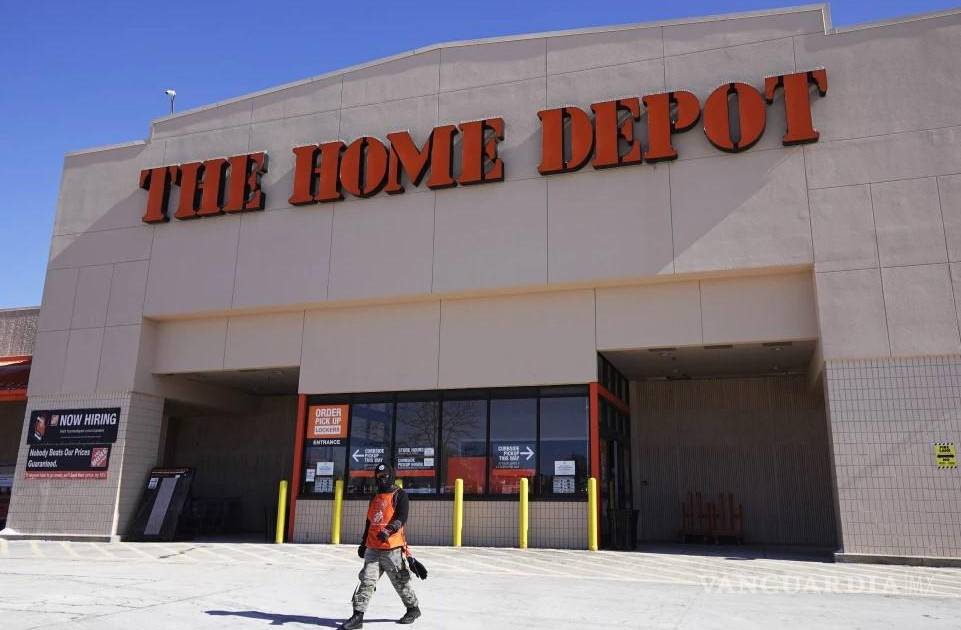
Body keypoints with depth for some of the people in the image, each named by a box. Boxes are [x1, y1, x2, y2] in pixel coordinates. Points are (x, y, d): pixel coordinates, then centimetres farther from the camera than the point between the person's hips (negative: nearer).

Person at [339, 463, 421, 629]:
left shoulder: (399, 495, -3)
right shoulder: (375, 498, 18)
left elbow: (401, 518, -16)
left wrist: (388, 531, -31)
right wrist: (363, 543, 26)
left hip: (392, 548, -5)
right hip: (373, 548, 6)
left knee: (400, 582, 6)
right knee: (367, 581, -3)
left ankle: (413, 609, 26)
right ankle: (358, 616, -2)